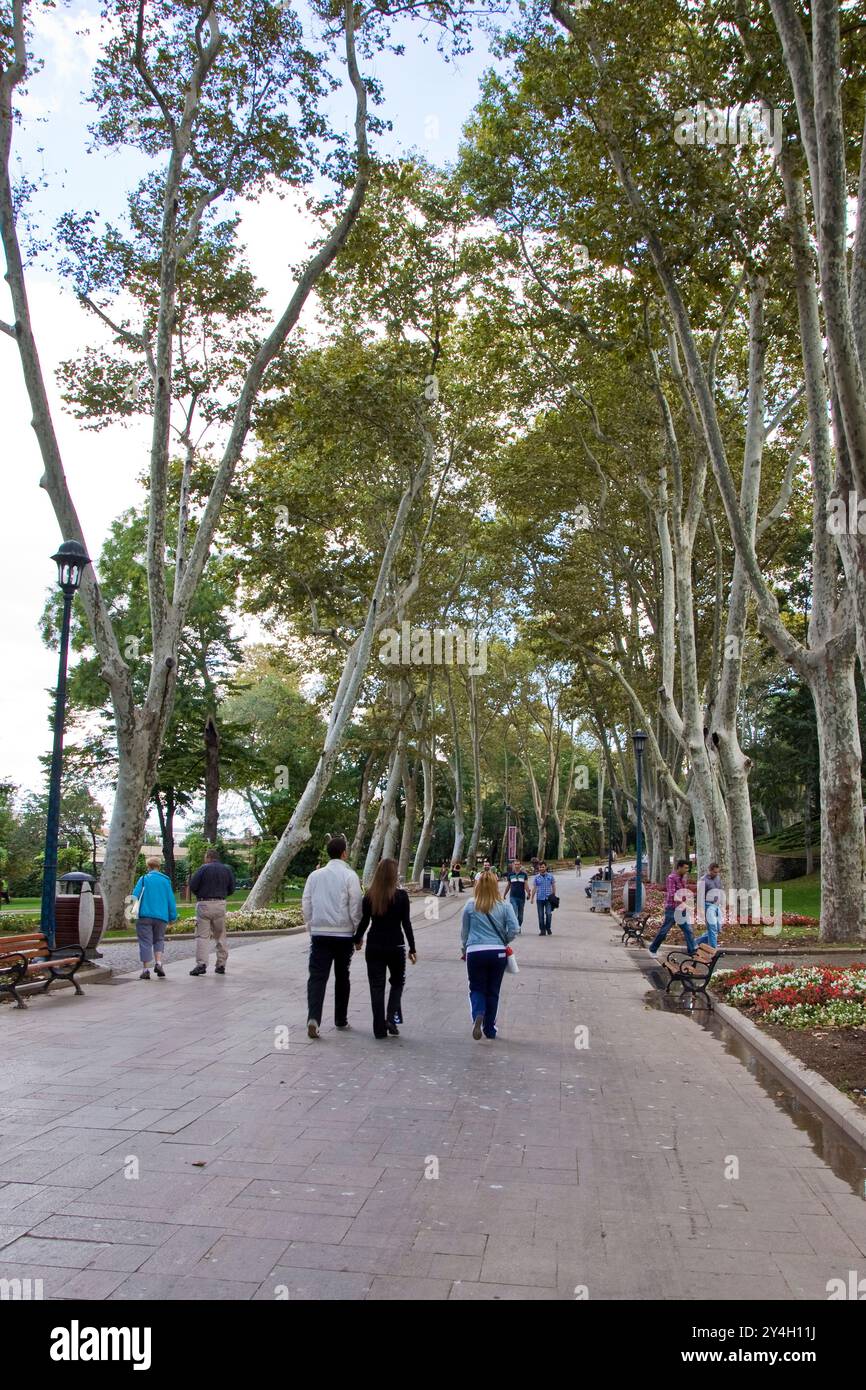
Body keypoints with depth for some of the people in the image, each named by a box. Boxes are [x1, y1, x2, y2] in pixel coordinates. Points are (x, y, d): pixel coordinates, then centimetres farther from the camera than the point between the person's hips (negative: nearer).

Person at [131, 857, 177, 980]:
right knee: (159, 940, 17)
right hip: (161, 916, 2)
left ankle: (145, 969, -1)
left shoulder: (144, 879, 4)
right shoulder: (166, 881, 10)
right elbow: (171, 900, 9)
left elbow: (135, 895, -5)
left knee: (145, 942, 2)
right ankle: (158, 963, -1)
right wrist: (173, 917, 14)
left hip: (145, 916, -2)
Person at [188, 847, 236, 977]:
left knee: (202, 936, -3)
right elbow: (231, 889, 10)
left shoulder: (204, 868, -6)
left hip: (204, 904, -4)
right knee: (220, 935, 13)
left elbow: (192, 886, -8)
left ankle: (201, 964, -13)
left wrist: (200, 894, 11)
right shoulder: (227, 869, 7)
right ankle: (221, 965, 15)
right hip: (220, 904, 4)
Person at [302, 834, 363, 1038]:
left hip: (319, 933, 2)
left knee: (317, 976, -1)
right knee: (342, 977, 14)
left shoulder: (315, 875, 4)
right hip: (343, 933, -2)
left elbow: (306, 905, 8)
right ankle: (341, 1020, 23)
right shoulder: (350, 876, -7)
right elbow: (356, 907, -7)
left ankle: (313, 1018, -19)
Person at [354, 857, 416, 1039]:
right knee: (397, 982, 18)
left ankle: (379, 1029, 8)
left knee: (377, 987, 8)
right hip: (396, 947, -1)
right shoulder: (401, 895, -9)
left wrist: (358, 939, 19)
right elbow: (406, 923, -7)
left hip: (374, 946, 2)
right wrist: (412, 948, 1)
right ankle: (392, 1016, -1)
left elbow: (364, 921, 1)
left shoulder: (369, 896, -3)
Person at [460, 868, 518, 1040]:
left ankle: (478, 1015, -19)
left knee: (477, 989, 11)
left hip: (475, 953, -1)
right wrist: (503, 942, 11)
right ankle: (490, 1030, 20)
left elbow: (464, 931, 9)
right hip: (497, 953, 1)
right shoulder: (505, 906, -2)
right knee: (493, 991, 14)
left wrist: (464, 949, 25)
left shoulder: (470, 906, -1)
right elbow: (514, 929, -7)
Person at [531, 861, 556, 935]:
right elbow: (534, 888, 9)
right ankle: (542, 930, 12)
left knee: (548, 913, -9)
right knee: (541, 915, 3)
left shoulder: (550, 876, 4)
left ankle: (548, 928, 11)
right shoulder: (536, 877, 6)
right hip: (539, 898, 1)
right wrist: (532, 898, 5)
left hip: (548, 898, -1)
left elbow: (553, 886, 10)